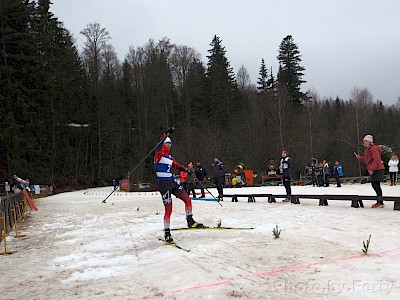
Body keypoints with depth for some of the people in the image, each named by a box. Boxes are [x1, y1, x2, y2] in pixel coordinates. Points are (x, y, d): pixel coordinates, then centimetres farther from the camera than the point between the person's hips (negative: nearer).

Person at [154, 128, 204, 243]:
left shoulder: (170, 157, 18)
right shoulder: (159, 154, -5)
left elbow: (176, 165, 27)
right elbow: (159, 145, -26)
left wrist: (186, 169, 11)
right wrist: (166, 134, -36)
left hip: (172, 182, 8)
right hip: (163, 184, -7)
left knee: (187, 200, 0)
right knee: (168, 209, -7)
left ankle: (190, 221, 17)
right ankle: (167, 232, 6)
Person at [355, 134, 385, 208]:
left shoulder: (373, 149, -13)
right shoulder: (368, 150, 19)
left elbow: (376, 160, -21)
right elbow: (367, 160, 25)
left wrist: (371, 169, -25)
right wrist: (360, 157, 16)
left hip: (377, 170, -11)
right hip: (373, 170, 11)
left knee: (376, 185, -10)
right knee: (374, 185, 13)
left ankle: (380, 203, -7)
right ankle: (380, 202, 20)